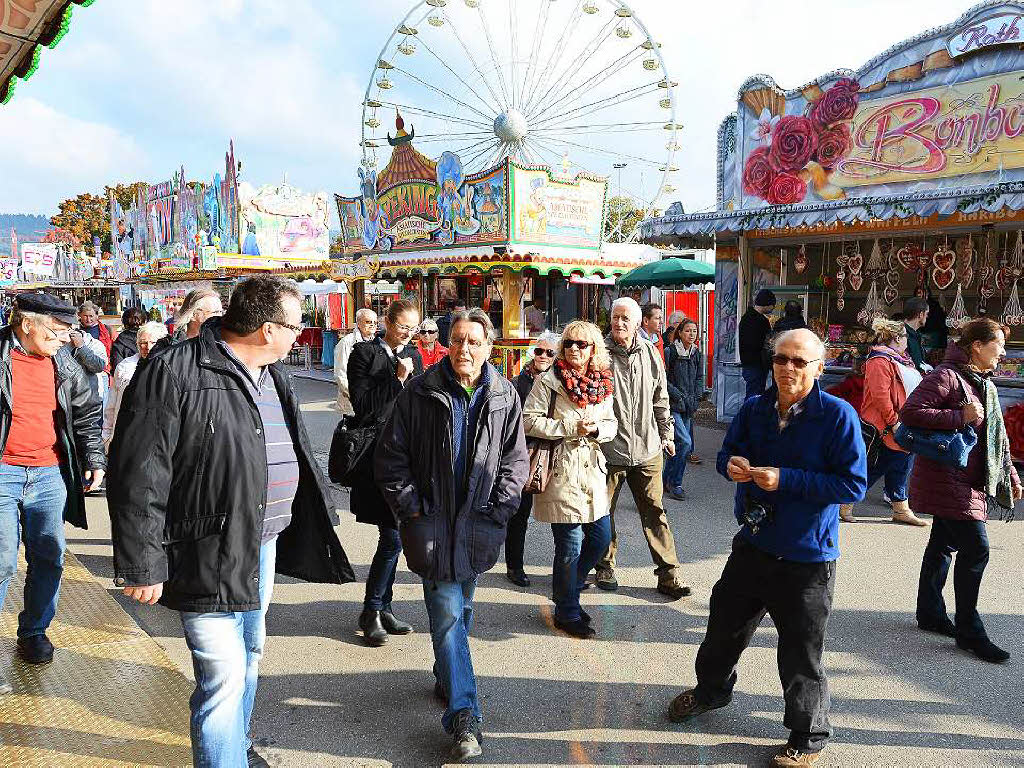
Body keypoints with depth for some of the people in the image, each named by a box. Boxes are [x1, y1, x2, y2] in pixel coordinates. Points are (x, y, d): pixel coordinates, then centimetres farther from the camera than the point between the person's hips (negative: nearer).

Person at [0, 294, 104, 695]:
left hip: (49, 475, 4)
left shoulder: (63, 363, 7)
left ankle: (34, 631, 28)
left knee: (48, 558, 10)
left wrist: (94, 457, 8)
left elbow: (87, 412, 16)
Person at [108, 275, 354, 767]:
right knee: (223, 675, -7)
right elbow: (138, 473, -18)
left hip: (264, 543, 9)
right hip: (209, 556, -8)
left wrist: (316, 521, 23)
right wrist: (141, 564, -17)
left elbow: (295, 451, 20)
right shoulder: (175, 372, -18)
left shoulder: (274, 376, 9)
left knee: (250, 652, 23)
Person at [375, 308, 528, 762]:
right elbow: (391, 456, -1)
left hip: (477, 523, 3)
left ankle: (446, 676, 41)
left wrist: (498, 511, -3)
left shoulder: (504, 397, 1)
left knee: (462, 608, 17)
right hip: (432, 522, -2)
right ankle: (464, 717, -5)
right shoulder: (420, 393, -5)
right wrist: (410, 507, -6)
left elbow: (515, 460, 6)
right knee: (447, 614, -8)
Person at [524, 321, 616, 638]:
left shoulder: (603, 384, 10)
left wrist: (596, 429, -8)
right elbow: (528, 420, -11)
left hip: (592, 469, 7)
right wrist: (570, 427, -16)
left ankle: (567, 591, 35)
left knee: (601, 536, 12)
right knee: (570, 545, -1)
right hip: (561, 472, -6)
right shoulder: (549, 381, -7)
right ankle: (568, 612, 17)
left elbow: (612, 425, 15)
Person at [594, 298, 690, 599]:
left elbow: (661, 399, 17)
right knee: (604, 513, 10)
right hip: (608, 448, -2)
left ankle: (668, 574, 14)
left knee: (655, 512, 5)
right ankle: (605, 567, 28)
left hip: (647, 450, 2)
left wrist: (666, 434, 18)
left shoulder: (650, 353, 6)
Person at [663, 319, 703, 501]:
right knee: (684, 441, -16)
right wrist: (678, 396, -13)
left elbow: (699, 379, 18)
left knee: (677, 445, 9)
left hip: (689, 407, 6)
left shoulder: (697, 354, 11)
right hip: (672, 405, -6)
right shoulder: (670, 351, -8)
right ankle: (675, 483, -2)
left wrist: (697, 398, 3)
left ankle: (666, 480, 23)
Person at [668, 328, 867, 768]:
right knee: (724, 624, 22)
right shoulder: (754, 409, 1)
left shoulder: (838, 416, -15)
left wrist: (785, 480, -24)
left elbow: (854, 485, -19)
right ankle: (711, 691, 49)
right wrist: (732, 464, -11)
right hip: (752, 545, 6)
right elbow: (728, 453, 14)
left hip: (806, 557, -5)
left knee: (802, 652, 7)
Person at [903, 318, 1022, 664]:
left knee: (944, 544, 17)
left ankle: (930, 613, 29)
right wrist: (960, 417, -25)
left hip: (970, 480, 10)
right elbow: (910, 412, -26)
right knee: (975, 547, -9)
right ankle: (968, 631, 2)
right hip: (946, 477, -10)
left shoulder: (986, 384, 15)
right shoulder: (946, 376, -15)